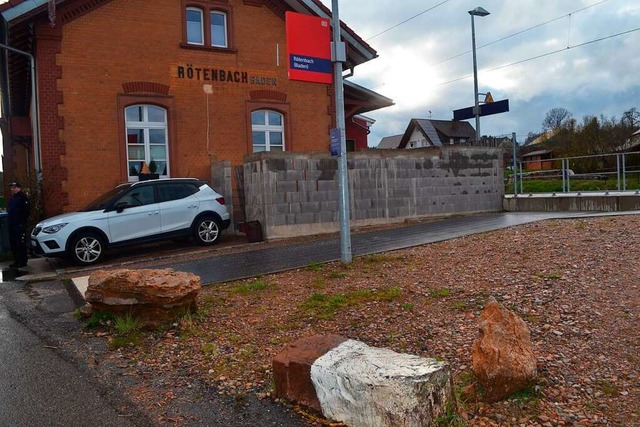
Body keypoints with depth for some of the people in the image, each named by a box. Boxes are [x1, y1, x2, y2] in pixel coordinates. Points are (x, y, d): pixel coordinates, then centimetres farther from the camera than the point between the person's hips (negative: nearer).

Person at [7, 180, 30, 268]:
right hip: (12, 224, 9)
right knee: (13, 244, 10)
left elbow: (25, 211, -14)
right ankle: (17, 261, 17)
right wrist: (9, 218, 12)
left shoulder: (23, 197, -7)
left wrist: (22, 222, -18)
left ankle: (23, 262, -4)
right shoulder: (12, 198, 20)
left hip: (20, 225, -9)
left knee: (21, 244, -8)